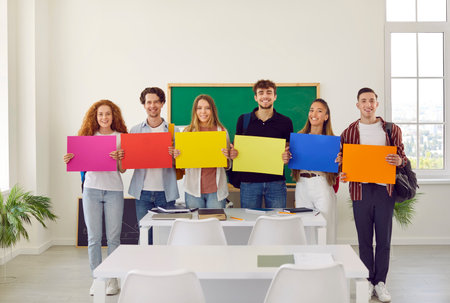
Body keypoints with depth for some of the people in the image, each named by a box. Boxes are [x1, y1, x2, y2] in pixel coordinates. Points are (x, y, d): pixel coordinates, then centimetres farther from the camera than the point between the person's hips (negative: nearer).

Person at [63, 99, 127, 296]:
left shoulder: (120, 137, 3)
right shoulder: (88, 136, 9)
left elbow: (123, 169, 1)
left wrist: (119, 158, -19)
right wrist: (70, 160, -9)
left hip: (114, 190, -1)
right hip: (92, 189, 2)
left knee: (113, 237, 1)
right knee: (93, 237, 3)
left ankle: (113, 278, 12)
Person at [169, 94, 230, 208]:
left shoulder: (222, 131, 4)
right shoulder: (188, 131, 4)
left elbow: (228, 166, 9)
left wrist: (227, 156, -12)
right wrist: (176, 155, -10)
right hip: (193, 190, 0)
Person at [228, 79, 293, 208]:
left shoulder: (285, 122, 4)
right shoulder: (243, 120, 5)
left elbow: (289, 149, 8)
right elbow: (236, 147, 12)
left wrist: (287, 157, -14)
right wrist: (232, 153, -11)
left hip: (276, 182, 0)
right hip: (249, 181, 0)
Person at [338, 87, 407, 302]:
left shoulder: (391, 130, 7)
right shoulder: (349, 132, 8)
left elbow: (402, 157, 8)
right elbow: (343, 160, 12)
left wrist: (399, 161, -15)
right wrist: (342, 173, -9)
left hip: (385, 189, 0)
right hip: (360, 189, 0)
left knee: (384, 239, 5)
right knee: (364, 240, 7)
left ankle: (380, 282, 17)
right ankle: (367, 282, 18)